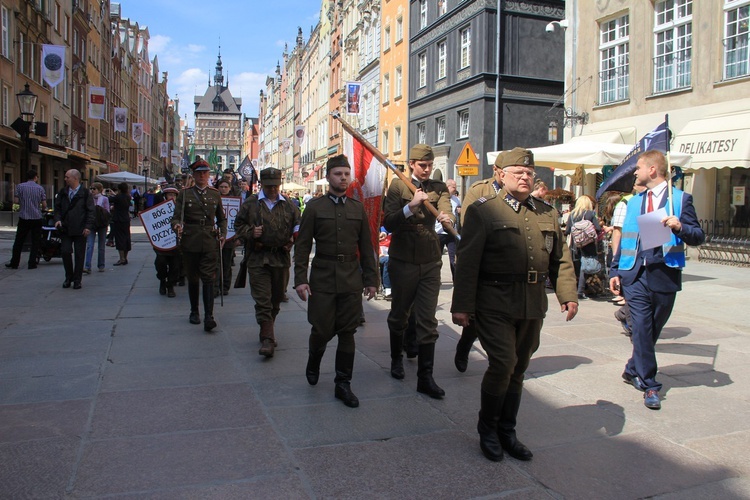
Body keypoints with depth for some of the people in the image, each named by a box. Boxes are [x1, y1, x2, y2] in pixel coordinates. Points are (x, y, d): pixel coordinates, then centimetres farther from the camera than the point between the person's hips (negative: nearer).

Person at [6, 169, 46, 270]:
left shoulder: (20, 186, -1)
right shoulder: (40, 188, 0)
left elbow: (16, 201, -6)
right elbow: (44, 205, -2)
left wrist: (23, 202, 15)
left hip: (24, 218, 1)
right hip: (37, 218, 0)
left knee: (18, 242, 9)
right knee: (35, 242, 6)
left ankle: (14, 263, 13)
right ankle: (32, 263, 5)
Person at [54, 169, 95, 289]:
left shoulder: (85, 193, -3)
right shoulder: (63, 192, 10)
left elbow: (90, 211, -4)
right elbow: (57, 208, 15)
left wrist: (88, 226, -12)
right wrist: (58, 219, -4)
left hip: (80, 230, -3)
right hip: (65, 229, 3)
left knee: (79, 255, 3)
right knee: (65, 252, -2)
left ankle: (77, 280, 12)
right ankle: (68, 277, 16)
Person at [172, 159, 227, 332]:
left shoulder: (215, 194, 11)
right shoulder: (184, 194, 5)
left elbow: (222, 218, 19)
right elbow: (176, 217, 1)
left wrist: (222, 234, 3)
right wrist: (177, 226, -21)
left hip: (210, 242, 0)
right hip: (190, 242, 0)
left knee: (208, 279, -8)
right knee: (192, 279, 11)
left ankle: (208, 316, -12)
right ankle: (194, 312, 27)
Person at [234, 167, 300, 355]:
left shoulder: (288, 205, 10)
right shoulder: (250, 204, 5)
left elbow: (299, 224, 16)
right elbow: (238, 225, 9)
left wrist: (297, 233, -7)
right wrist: (250, 232, -12)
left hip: (281, 257, 3)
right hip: (258, 257, -3)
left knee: (277, 297, 14)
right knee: (262, 299, -8)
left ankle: (267, 331, 35)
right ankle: (267, 339, -7)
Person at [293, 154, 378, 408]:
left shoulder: (358, 208, 9)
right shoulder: (314, 207, 1)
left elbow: (366, 247, 11)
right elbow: (302, 246, 0)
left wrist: (371, 279, 8)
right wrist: (300, 279, -7)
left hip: (351, 280, 2)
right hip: (322, 278, -2)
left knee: (347, 332, 5)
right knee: (322, 330, 1)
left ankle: (343, 384, 17)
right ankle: (313, 362, 34)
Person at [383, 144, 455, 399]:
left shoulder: (439, 187, 6)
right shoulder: (397, 186, -1)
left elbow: (445, 208, -15)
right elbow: (388, 223, -12)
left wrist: (446, 216, -38)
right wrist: (410, 206, -26)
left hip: (430, 262, 1)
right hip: (403, 260, -1)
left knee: (427, 321, 0)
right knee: (399, 314, 14)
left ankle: (425, 377, 5)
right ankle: (396, 359, 38)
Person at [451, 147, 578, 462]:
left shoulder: (547, 213, 13)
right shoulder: (483, 211, -3)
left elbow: (560, 259, 16)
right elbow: (467, 262, -8)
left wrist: (568, 295, 4)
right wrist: (461, 305, -12)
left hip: (533, 307, 5)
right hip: (495, 304, -5)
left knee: (518, 370, 12)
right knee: (503, 364, -11)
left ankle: (507, 432, 28)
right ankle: (487, 429, 13)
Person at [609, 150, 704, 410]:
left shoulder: (680, 199, 2)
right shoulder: (634, 201, 13)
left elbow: (698, 237, -1)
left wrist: (680, 227, -22)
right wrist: (615, 271, 7)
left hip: (665, 275, -1)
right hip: (635, 274, 2)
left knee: (653, 329, 10)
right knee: (642, 329, -4)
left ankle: (633, 370, 31)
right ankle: (650, 385, 5)